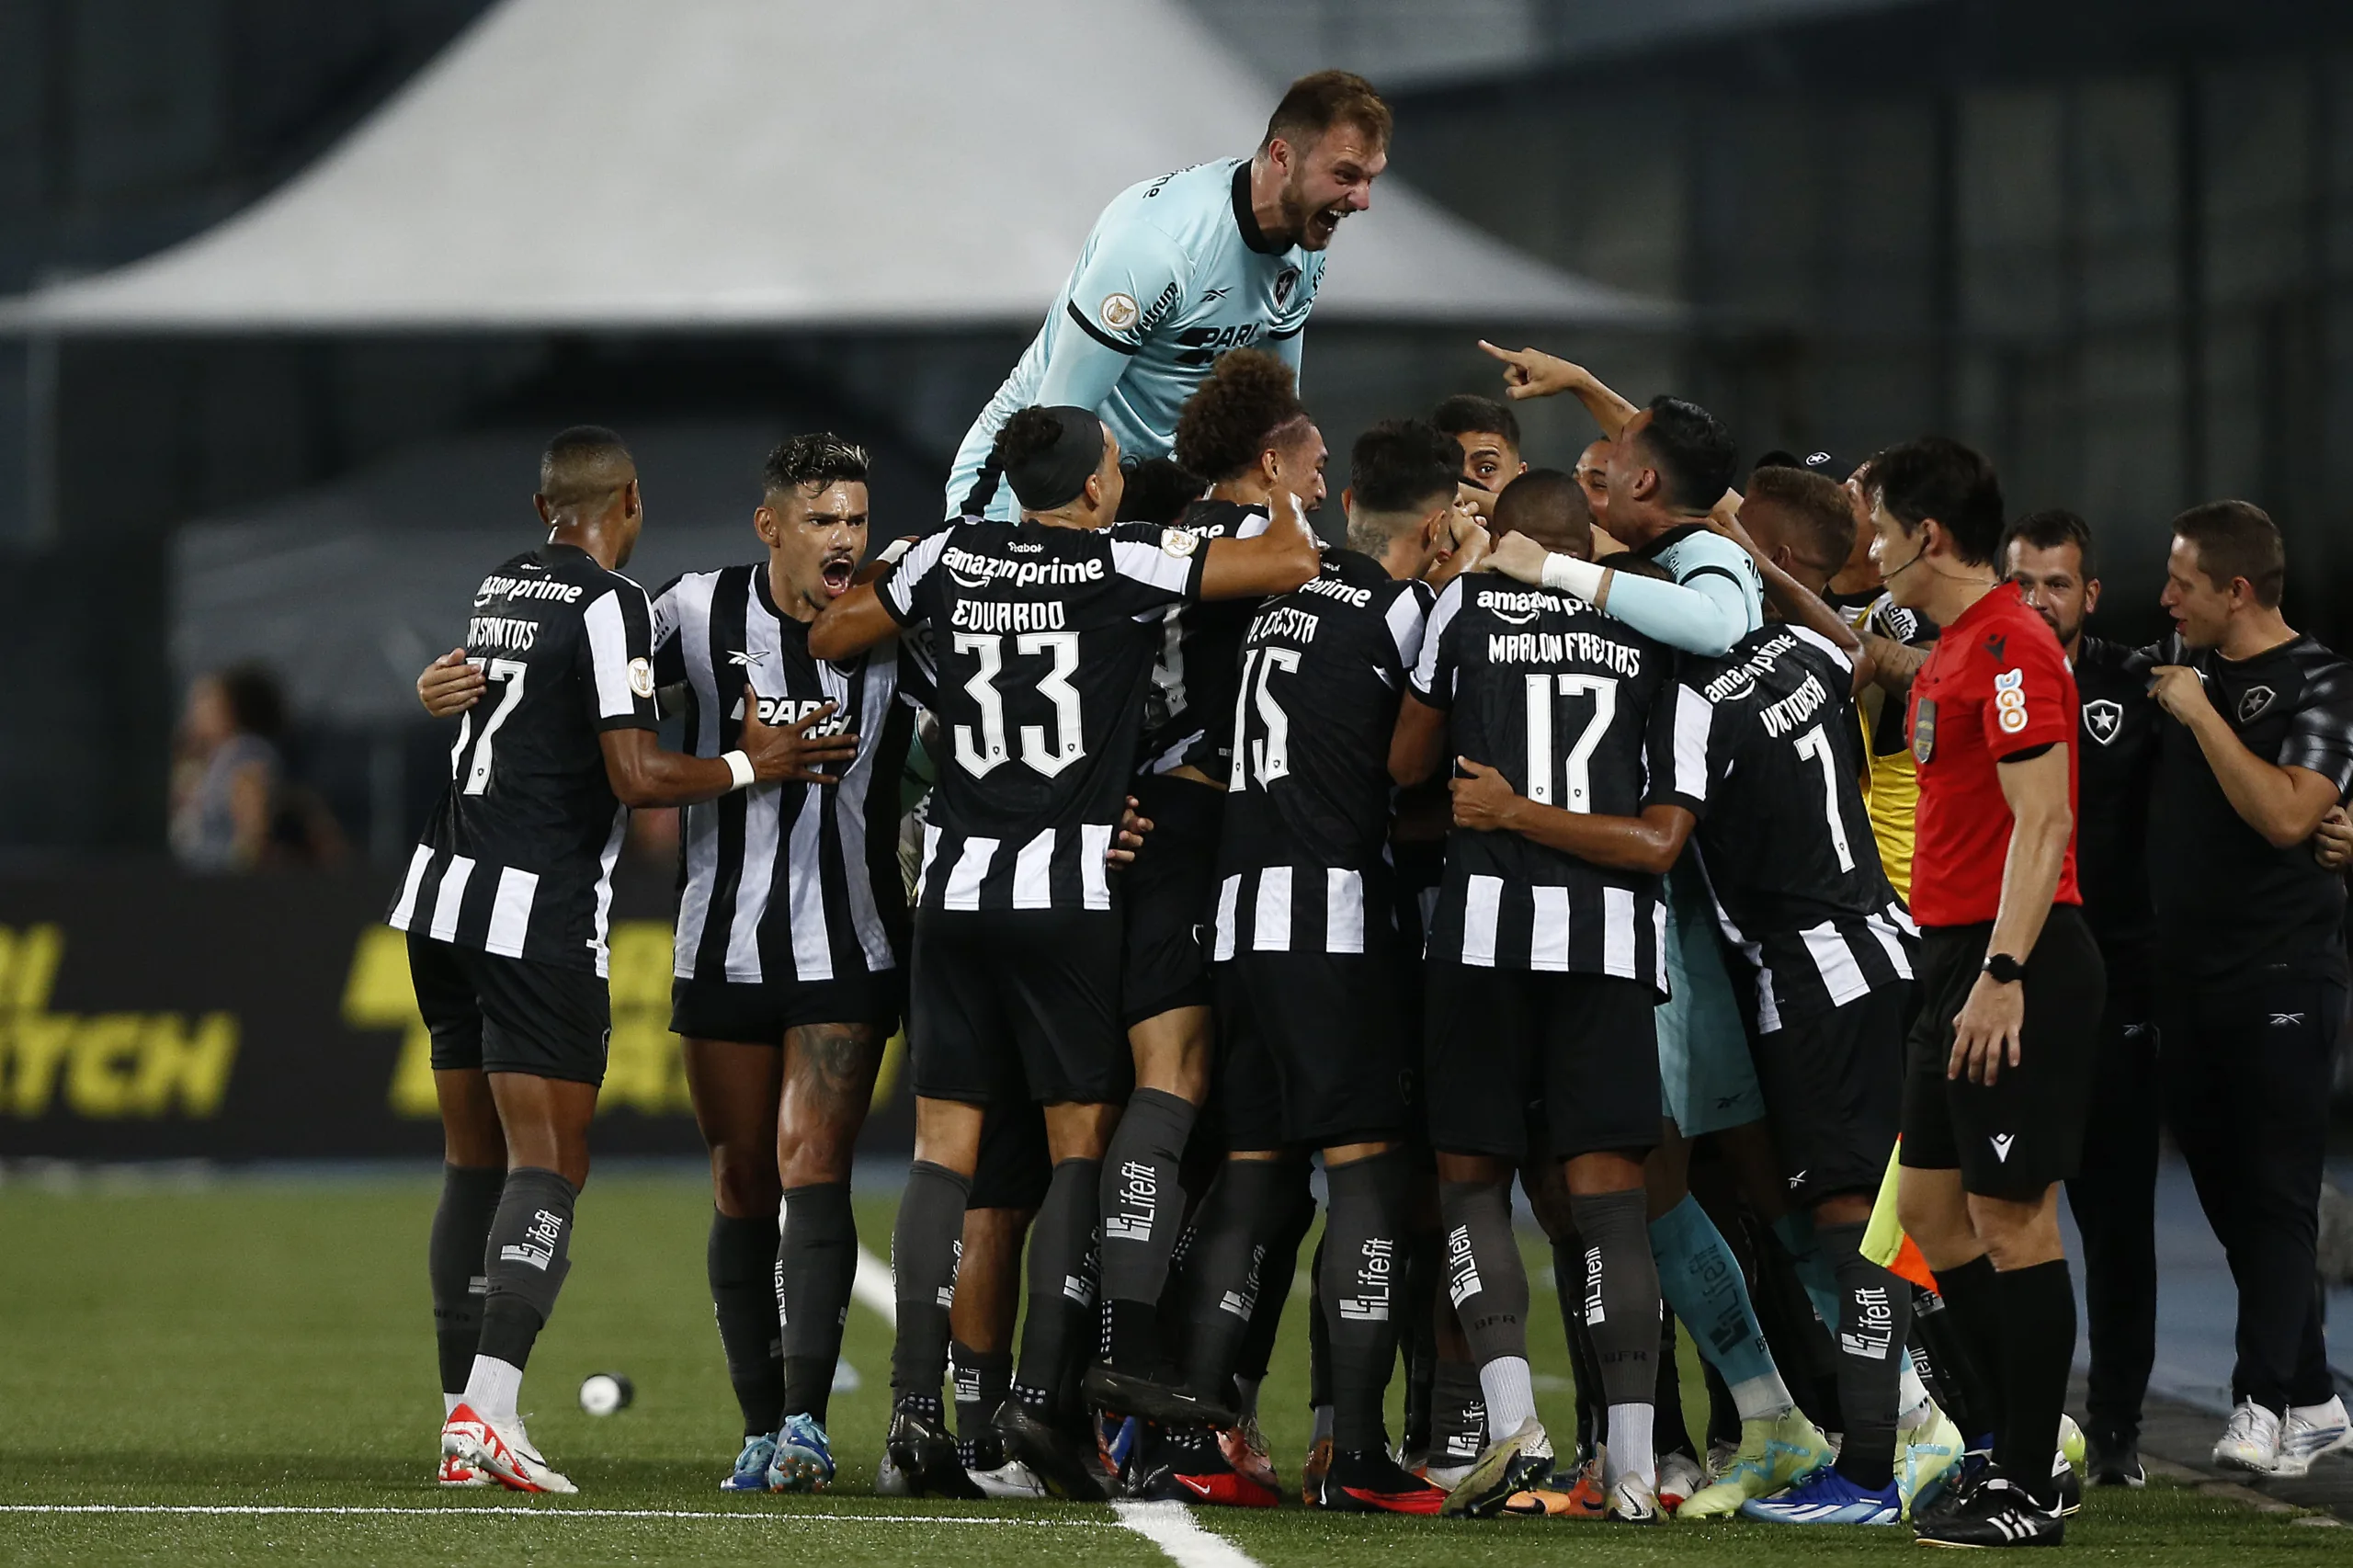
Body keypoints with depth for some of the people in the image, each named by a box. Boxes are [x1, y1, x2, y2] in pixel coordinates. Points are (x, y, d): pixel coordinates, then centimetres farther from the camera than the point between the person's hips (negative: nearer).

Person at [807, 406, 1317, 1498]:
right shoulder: (1124, 564, -5)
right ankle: (1038, 1396, -8)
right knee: (1082, 1143, 3)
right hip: (1072, 893, -4)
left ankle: (915, 1406, -2)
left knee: (944, 1149, 5)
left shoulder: (952, 557, 6)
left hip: (956, 888, 4)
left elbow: (830, 639, 16)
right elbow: (1290, 564, -9)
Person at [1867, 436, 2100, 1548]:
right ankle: (2022, 1449, 19)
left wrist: (2001, 975, -24)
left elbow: (2043, 821, -20)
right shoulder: (1953, 648, 16)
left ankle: (2028, 1494, -2)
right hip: (1959, 959, 10)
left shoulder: (2009, 646, -15)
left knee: (2011, 1220, -6)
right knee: (1931, 1209, 13)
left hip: (2015, 967, -10)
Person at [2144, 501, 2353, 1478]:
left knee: (2274, 1195, -10)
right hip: (2188, 977, 8)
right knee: (2226, 1190, 9)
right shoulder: (2184, 663, 13)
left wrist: (2201, 715, -17)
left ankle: (2263, 1405, -14)